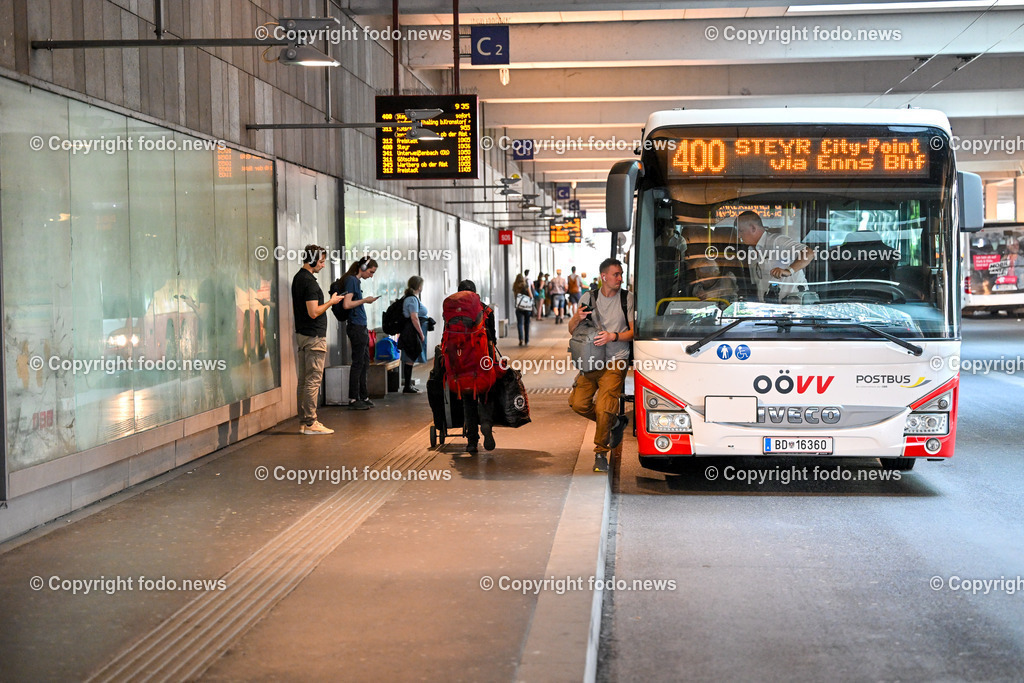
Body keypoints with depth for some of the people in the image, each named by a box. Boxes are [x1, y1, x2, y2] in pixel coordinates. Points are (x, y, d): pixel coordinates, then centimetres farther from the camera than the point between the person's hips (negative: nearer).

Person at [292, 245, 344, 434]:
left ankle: (304, 421, 15)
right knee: (313, 380, -7)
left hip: (301, 334, 10)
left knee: (303, 380, 11)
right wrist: (331, 301, -10)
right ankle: (310, 423, -6)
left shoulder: (298, 278, 14)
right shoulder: (309, 281, -17)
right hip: (314, 337, -10)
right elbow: (313, 312, -22)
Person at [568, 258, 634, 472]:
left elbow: (634, 332, -1)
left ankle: (601, 454, 0)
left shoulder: (628, 299, 2)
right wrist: (578, 318, -12)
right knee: (578, 403, -5)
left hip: (615, 363, -4)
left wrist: (613, 336, -18)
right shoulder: (588, 299, 9)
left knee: (603, 408, -17)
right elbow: (571, 330, 11)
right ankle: (615, 422, 20)